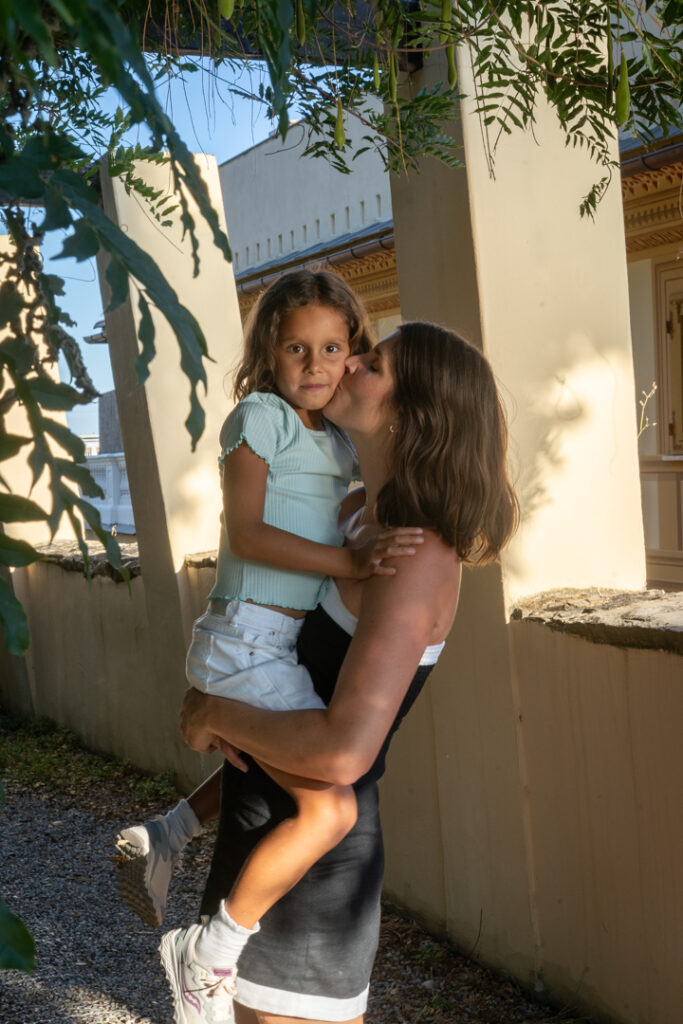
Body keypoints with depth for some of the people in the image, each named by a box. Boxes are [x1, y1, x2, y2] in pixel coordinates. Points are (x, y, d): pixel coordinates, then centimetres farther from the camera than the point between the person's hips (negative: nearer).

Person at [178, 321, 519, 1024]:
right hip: (266, 824, 8)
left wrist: (220, 714, -19)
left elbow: (343, 750, -35)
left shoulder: (417, 560, -25)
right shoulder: (363, 511, 1)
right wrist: (205, 687, -1)